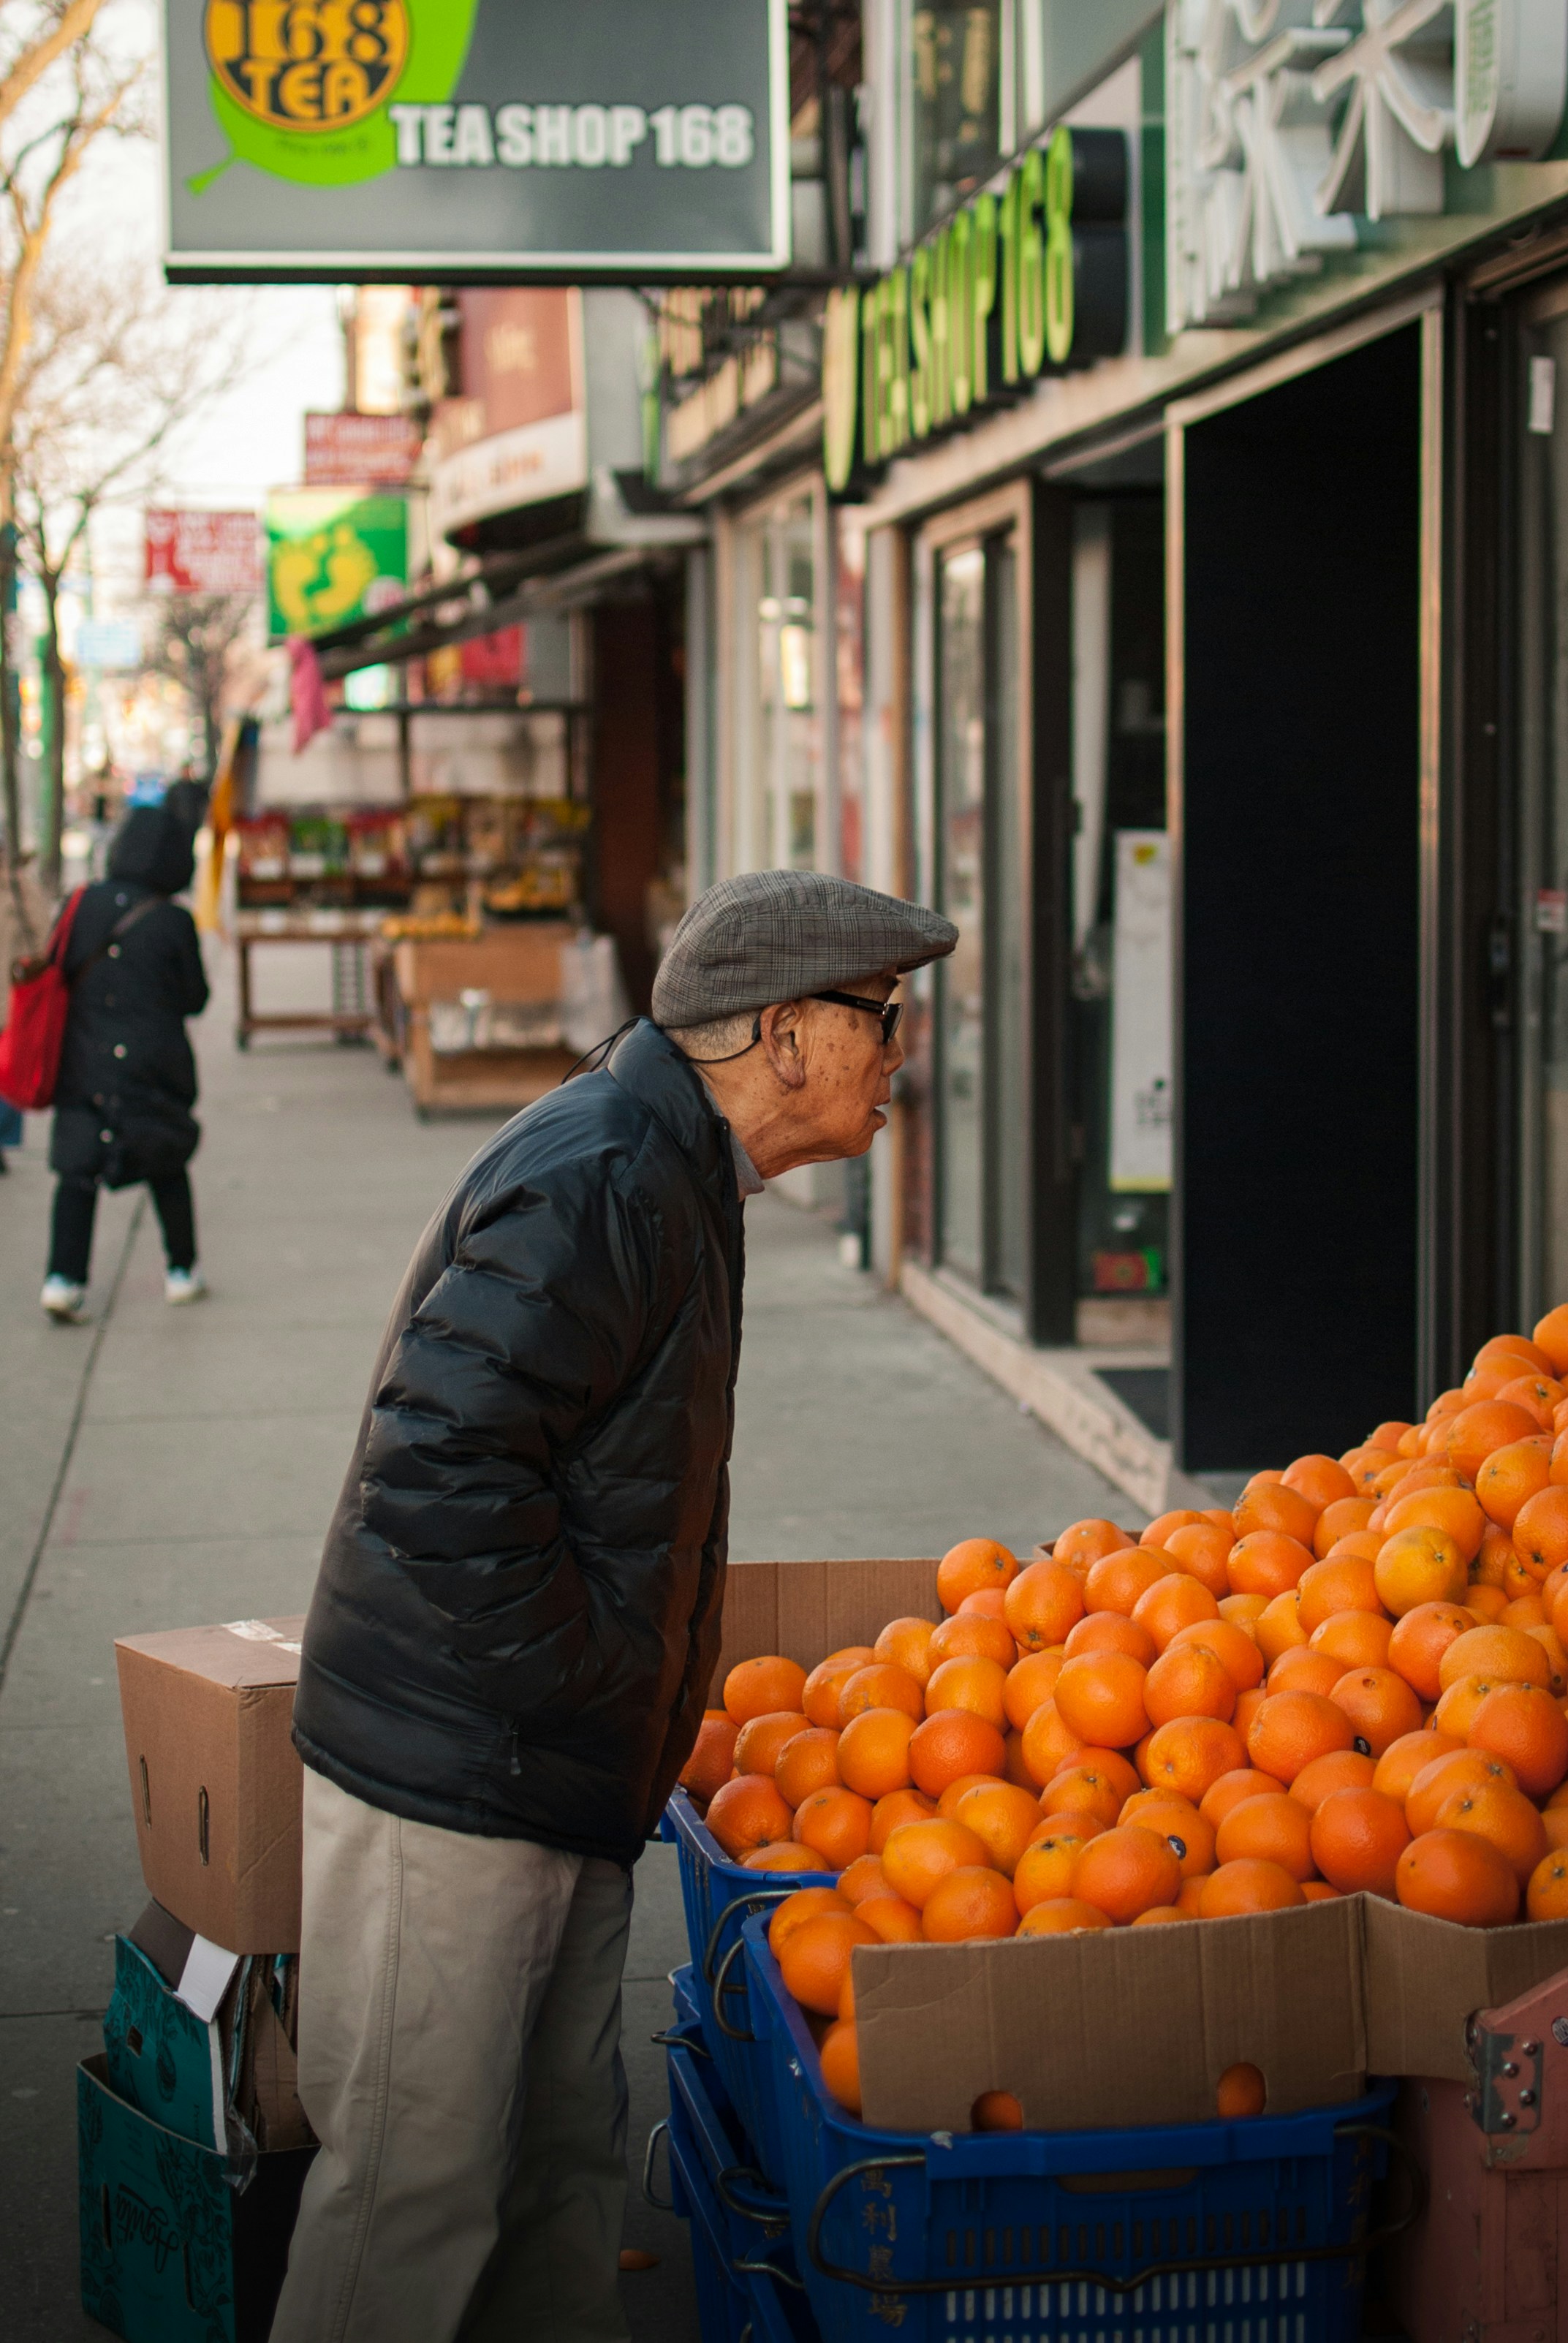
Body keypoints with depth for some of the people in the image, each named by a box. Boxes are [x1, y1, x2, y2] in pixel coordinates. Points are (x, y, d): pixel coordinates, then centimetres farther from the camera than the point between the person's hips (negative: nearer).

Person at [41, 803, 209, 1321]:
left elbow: (60, 972, 2)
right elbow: (195, 999, -4)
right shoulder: (174, 921, -12)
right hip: (152, 1061, -2)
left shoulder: (84, 904, -4)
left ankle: (63, 1277, -10)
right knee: (167, 1168, 15)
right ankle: (183, 1273, 25)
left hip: (82, 1060, 2)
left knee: (78, 1171, 3)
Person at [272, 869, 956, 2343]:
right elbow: (442, 1463, -28)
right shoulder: (597, 1184, -20)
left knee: (565, 2160, 16)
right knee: (417, 2185, -2)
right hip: (450, 1780, -10)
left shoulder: (668, 1174, 13)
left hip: (559, 1779, 10)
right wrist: (575, 1666, -18)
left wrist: (625, 1695, 15)